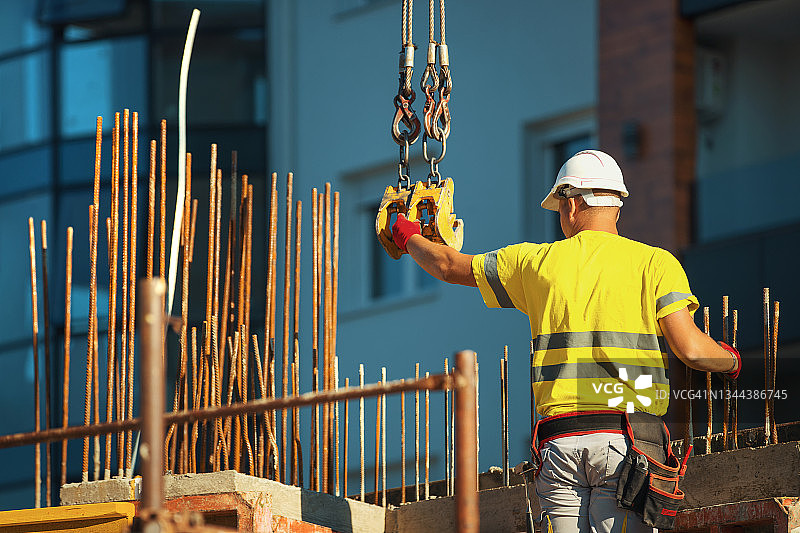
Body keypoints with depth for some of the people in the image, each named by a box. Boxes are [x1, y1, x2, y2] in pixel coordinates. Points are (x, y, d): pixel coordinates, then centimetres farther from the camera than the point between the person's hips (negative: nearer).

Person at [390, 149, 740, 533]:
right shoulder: (654, 263, 3)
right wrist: (730, 360, 15)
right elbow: (689, 349, -7)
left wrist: (408, 237, 45)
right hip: (627, 441, -2)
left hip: (560, 440, 2)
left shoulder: (538, 262, 11)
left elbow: (448, 266, 24)